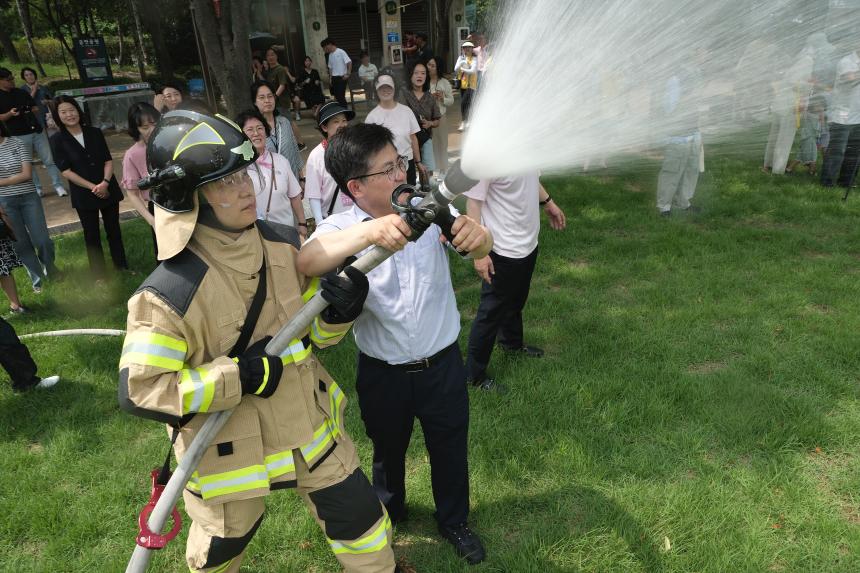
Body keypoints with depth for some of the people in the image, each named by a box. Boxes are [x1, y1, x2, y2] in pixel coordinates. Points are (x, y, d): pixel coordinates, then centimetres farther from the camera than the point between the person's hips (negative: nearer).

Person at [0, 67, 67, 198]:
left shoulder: (22, 92, 9)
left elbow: (35, 107, 15)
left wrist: (34, 110, -7)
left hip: (37, 131, 3)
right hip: (18, 136, -3)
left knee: (49, 160, 1)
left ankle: (58, 185, 6)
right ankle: (36, 188, 16)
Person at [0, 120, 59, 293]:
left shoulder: (17, 144, -4)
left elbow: (27, 174, -10)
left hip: (29, 198, -1)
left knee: (42, 240, 1)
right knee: (21, 243, 7)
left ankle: (49, 267, 30)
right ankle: (36, 277, 23)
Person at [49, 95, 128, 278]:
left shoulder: (95, 132, 2)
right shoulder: (57, 140, -5)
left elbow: (108, 160, 0)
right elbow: (66, 171, -9)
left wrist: (105, 182, -17)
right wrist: (93, 187, -15)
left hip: (108, 190, 2)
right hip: (83, 195, -2)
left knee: (114, 230, 11)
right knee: (92, 235, 9)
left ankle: (121, 265, 26)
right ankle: (99, 275, 20)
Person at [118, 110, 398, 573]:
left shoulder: (282, 243, -10)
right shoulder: (169, 293, -26)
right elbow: (138, 391, -23)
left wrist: (338, 310, -21)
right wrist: (241, 377, -27)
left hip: (310, 428, 4)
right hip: (229, 454, -3)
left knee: (364, 526, 17)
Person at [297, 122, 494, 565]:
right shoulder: (342, 228, -16)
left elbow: (482, 247, -19)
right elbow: (306, 262, -37)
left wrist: (476, 234, -44)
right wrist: (368, 232, -54)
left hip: (442, 364, 1)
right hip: (382, 374, -1)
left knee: (450, 449, 21)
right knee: (388, 449, 25)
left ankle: (454, 521, 50)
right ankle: (389, 512, 57)